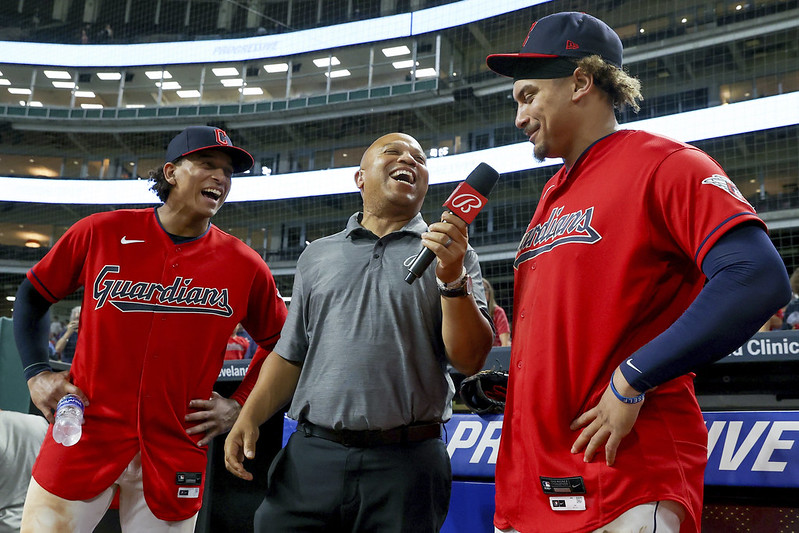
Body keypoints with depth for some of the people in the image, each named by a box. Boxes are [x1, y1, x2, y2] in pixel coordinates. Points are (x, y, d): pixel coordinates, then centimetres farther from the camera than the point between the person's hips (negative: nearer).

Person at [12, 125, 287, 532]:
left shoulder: (246, 267, -1)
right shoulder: (100, 232, -1)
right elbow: (32, 296, 11)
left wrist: (238, 405, 3)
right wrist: (36, 373, 2)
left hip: (175, 457, 1)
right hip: (84, 436, 0)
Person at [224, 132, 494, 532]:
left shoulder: (451, 254, 8)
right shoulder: (317, 255, 17)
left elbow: (469, 360, -3)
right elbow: (290, 355, 17)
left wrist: (452, 278, -15)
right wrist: (249, 416, 4)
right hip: (311, 455, 2)